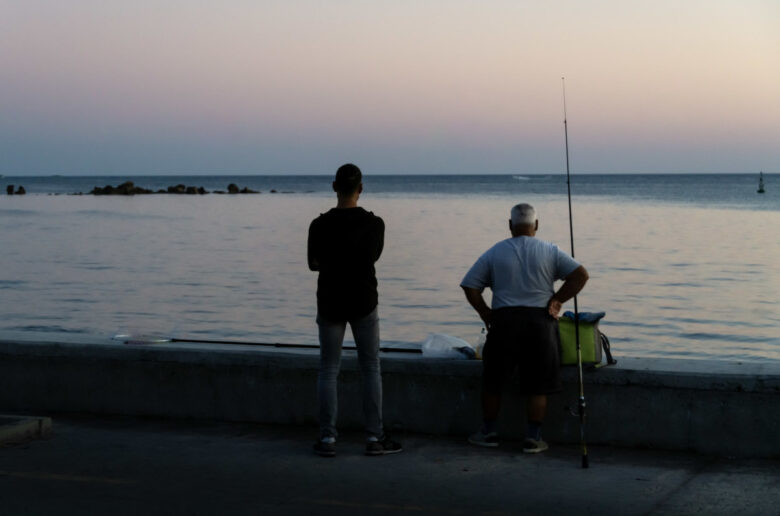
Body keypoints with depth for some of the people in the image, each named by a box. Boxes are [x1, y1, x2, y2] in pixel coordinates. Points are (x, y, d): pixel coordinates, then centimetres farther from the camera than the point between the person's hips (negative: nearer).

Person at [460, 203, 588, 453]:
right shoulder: (550, 251, 3)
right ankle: (533, 438, 5)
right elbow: (581, 274, -4)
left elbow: (470, 286, 1)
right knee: (538, 386, 6)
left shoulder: (494, 252, 4)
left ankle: (488, 432, 21)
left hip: (504, 321, 0)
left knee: (492, 380, 14)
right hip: (540, 322, 0)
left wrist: (485, 313, 9)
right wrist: (557, 300, 0)